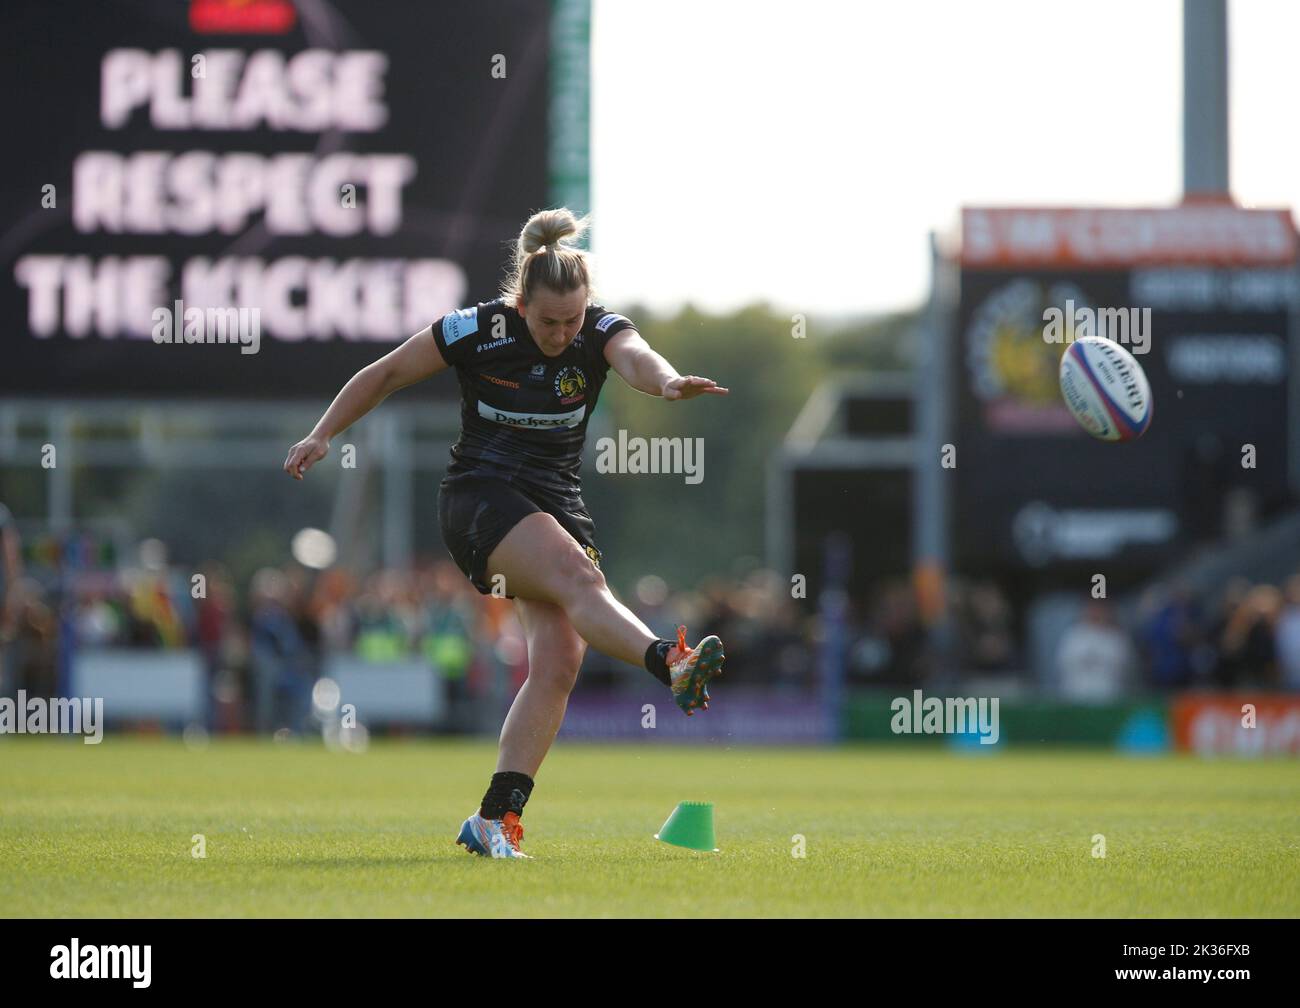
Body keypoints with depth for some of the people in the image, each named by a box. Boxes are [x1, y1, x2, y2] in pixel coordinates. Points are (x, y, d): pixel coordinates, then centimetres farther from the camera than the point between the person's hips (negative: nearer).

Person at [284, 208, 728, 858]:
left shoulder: (601, 333, -7)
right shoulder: (477, 331, -11)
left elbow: (635, 358, -31)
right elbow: (387, 373, 3)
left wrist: (666, 381, -54)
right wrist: (323, 435, 3)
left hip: (558, 504, 4)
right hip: (480, 495, -4)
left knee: (558, 662, -10)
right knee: (578, 578, -32)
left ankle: (496, 820, -8)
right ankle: (672, 666, -57)